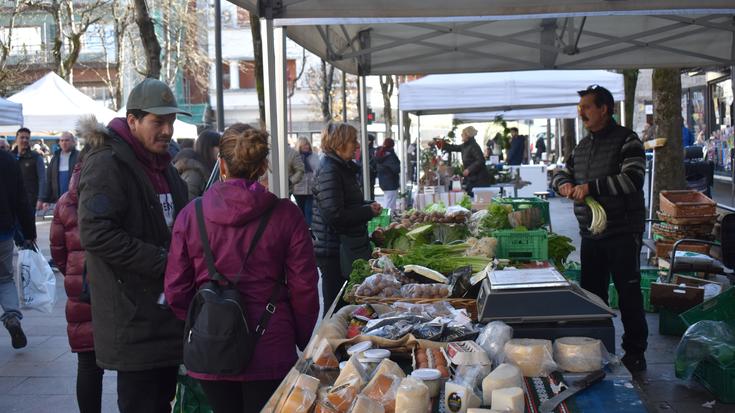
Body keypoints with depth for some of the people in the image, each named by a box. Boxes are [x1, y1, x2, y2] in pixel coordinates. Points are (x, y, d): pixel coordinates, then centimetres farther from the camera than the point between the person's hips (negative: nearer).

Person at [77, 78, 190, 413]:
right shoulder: (107, 164, -13)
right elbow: (96, 233, -25)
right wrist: (163, 262, -21)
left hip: (167, 314, 9)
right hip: (135, 321, -9)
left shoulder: (162, 165, 16)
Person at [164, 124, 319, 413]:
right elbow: (304, 289, -7)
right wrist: (305, 343, 9)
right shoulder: (285, 215, -8)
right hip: (269, 353, -1)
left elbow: (176, 291, -1)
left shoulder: (190, 215, -4)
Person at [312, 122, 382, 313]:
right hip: (334, 252, -10)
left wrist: (369, 205, 8)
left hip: (348, 247, 10)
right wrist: (369, 211, -15)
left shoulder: (343, 167, 13)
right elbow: (334, 215, -25)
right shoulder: (329, 171, -18)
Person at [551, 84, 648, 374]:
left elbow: (632, 178, -22)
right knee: (592, 293, 14)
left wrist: (591, 187, -21)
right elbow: (562, 173, 23)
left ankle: (635, 352, 11)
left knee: (629, 294, 0)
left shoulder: (626, 140, -9)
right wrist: (563, 183, -1)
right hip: (590, 233, 7)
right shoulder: (583, 146, 14)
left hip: (623, 233, -7)